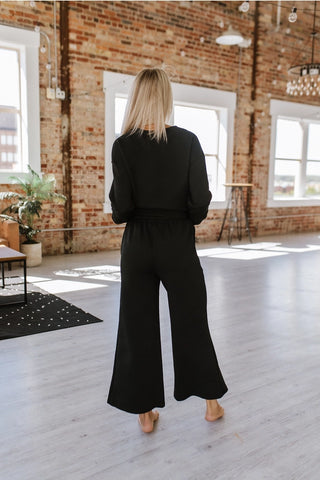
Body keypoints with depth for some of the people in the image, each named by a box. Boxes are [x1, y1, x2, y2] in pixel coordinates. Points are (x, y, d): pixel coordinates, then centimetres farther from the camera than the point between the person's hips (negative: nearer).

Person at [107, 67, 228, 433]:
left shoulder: (124, 145, -9)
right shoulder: (188, 141, -7)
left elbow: (121, 207, -12)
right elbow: (200, 201, -10)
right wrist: (186, 220, 10)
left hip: (138, 245, 0)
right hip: (178, 245, 1)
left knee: (138, 325, 12)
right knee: (191, 321, 15)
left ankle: (145, 411, 23)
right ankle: (211, 401, 31)